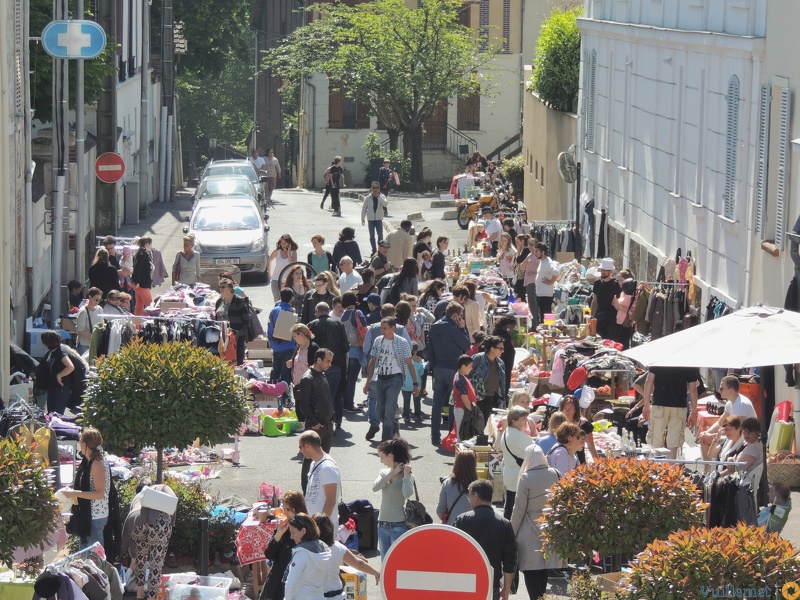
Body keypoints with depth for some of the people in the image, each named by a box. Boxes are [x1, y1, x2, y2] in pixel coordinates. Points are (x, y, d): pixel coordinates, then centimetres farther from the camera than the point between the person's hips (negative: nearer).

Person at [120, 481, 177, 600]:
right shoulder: (162, 488, 37)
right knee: (156, 564, 8)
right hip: (159, 521, -3)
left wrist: (133, 558, 52)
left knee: (140, 558, 29)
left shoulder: (137, 497, 42)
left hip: (135, 521, 3)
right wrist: (171, 522, 15)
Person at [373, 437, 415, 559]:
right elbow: (375, 487, -10)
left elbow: (407, 494, -26)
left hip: (398, 526, -7)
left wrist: (406, 474, -20)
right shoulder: (384, 472, 8)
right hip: (383, 525, 7)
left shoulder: (406, 475, -9)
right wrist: (392, 473, -13)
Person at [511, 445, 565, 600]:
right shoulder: (555, 474, -2)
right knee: (543, 569, 16)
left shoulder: (526, 478, -15)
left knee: (531, 572, 0)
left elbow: (519, 509, -11)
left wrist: (512, 533, 0)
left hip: (530, 534, -5)